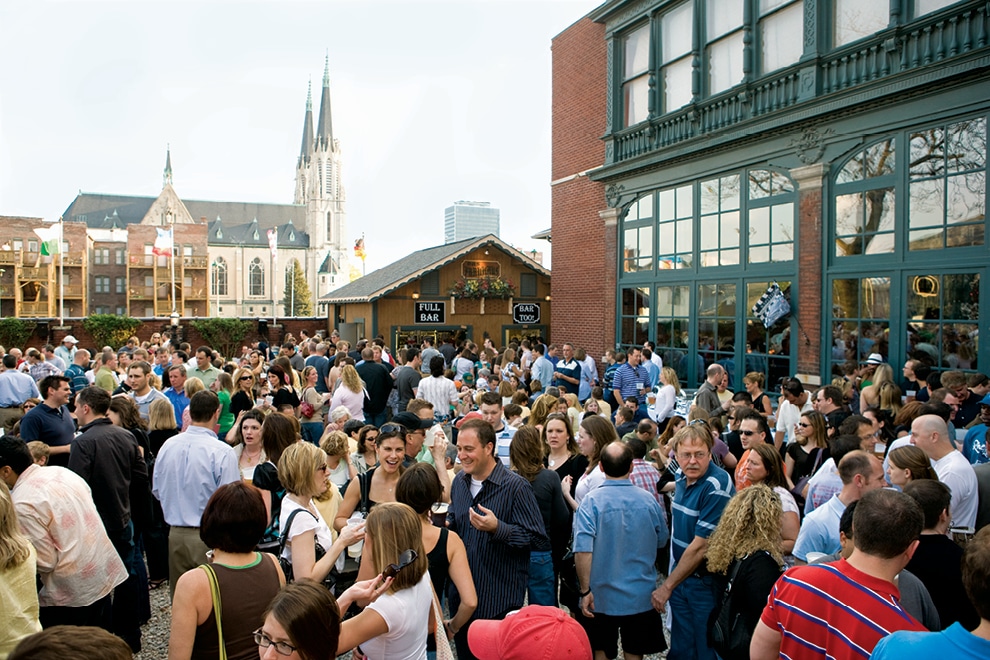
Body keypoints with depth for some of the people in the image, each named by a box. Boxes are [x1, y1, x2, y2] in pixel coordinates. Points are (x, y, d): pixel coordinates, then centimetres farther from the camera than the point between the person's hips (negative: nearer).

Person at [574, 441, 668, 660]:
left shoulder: (591, 502, -16)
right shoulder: (649, 501, -7)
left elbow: (583, 550, -23)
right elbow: (661, 542, 8)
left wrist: (585, 590, -15)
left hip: (602, 597, -2)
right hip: (641, 596, 2)